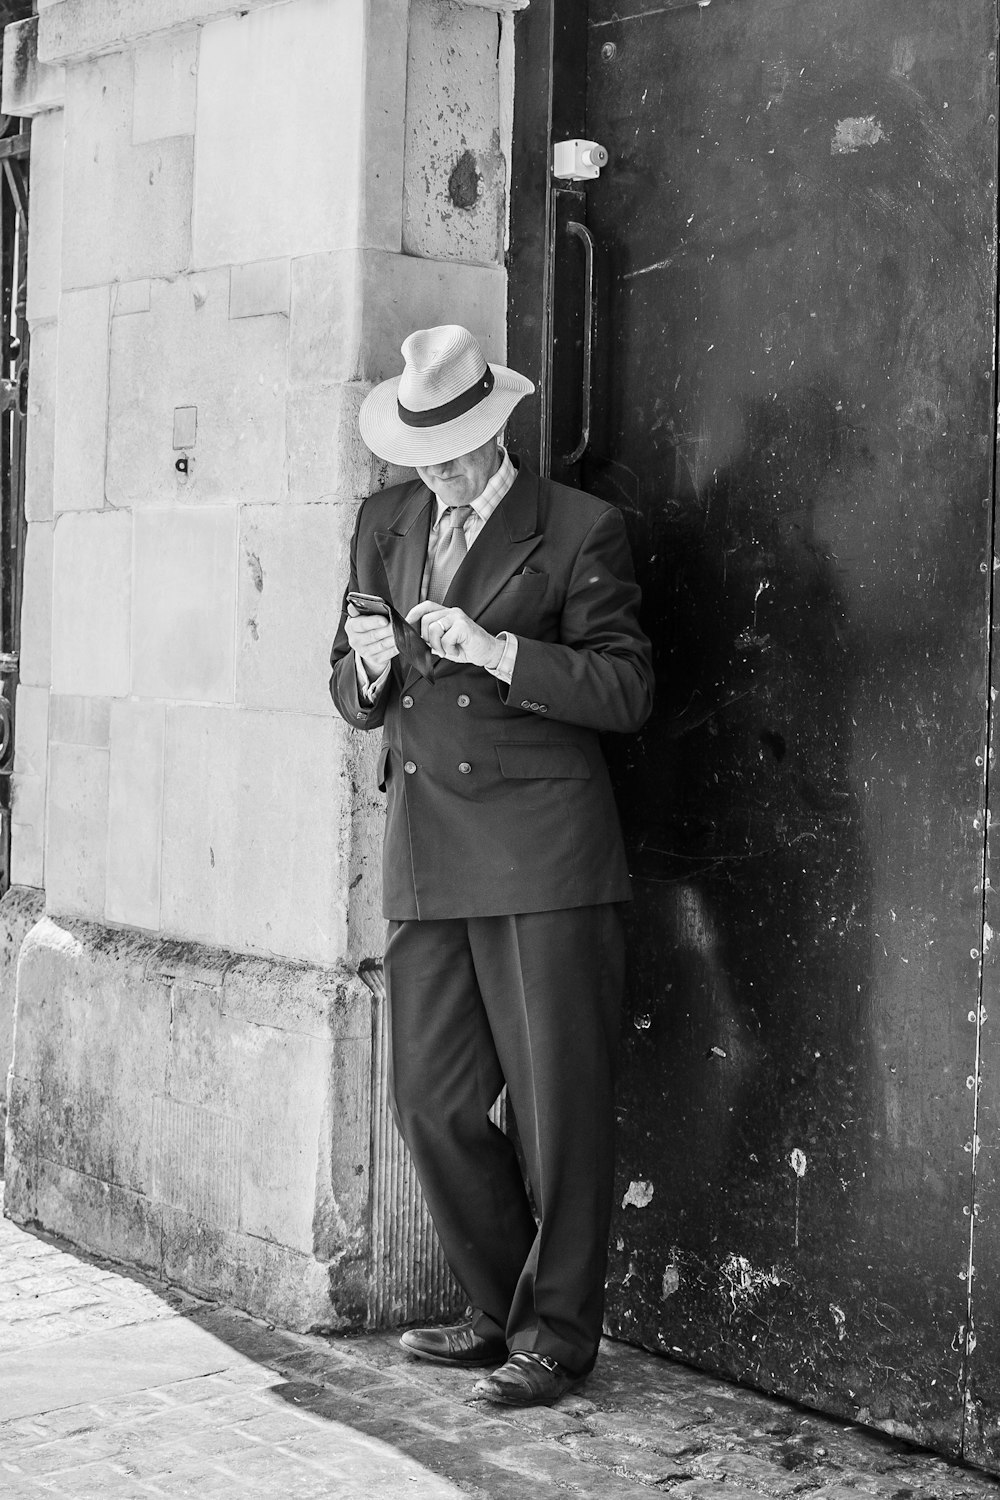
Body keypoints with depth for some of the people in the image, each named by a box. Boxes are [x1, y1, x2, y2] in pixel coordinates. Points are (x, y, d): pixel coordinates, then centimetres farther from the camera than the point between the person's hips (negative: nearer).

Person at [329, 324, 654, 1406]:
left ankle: (556, 1334, 14)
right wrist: (368, 667, -7)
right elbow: (355, 700, 17)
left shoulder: (579, 532, -2)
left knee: (559, 1103, -1)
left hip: (541, 850, -5)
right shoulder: (384, 524, 14)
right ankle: (497, 1312, 25)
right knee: (430, 1100, 8)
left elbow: (627, 690, -7)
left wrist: (497, 651, -18)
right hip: (427, 854, 5)